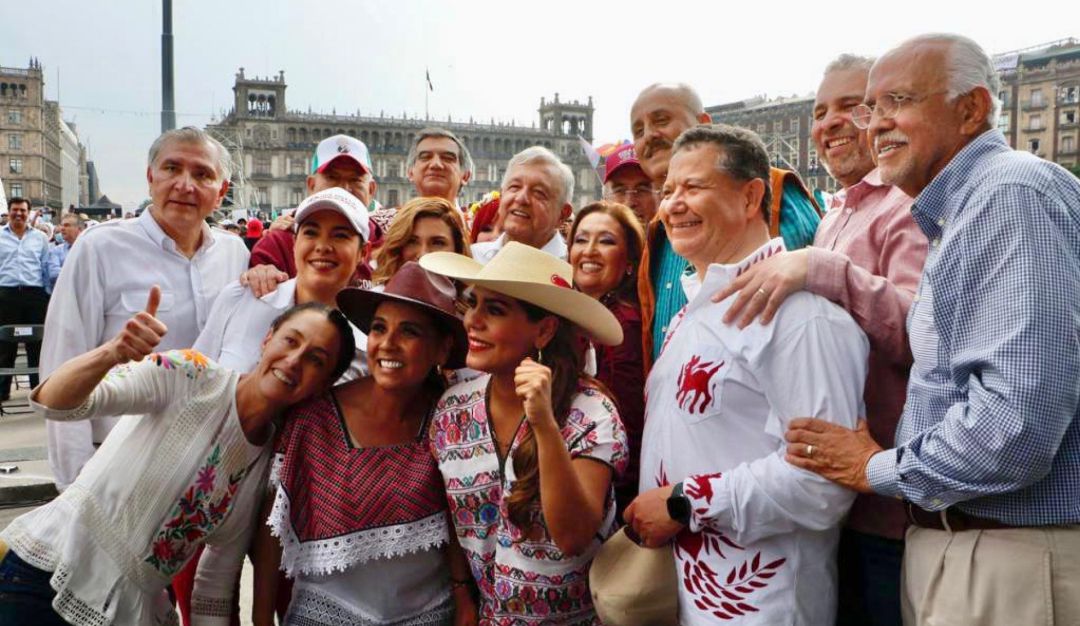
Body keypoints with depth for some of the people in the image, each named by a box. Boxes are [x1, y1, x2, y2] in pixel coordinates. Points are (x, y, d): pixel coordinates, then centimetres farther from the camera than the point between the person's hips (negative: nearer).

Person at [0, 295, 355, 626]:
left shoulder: (273, 465, -1)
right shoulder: (189, 377, -14)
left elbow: (217, 580, 6)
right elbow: (53, 405, -23)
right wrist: (111, 352, -41)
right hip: (47, 571, -4)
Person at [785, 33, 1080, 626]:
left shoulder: (1012, 194, -18)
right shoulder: (960, 210, 14)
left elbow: (1018, 421, -27)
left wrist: (879, 469, -13)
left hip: (1011, 564, -9)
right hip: (955, 544, 9)